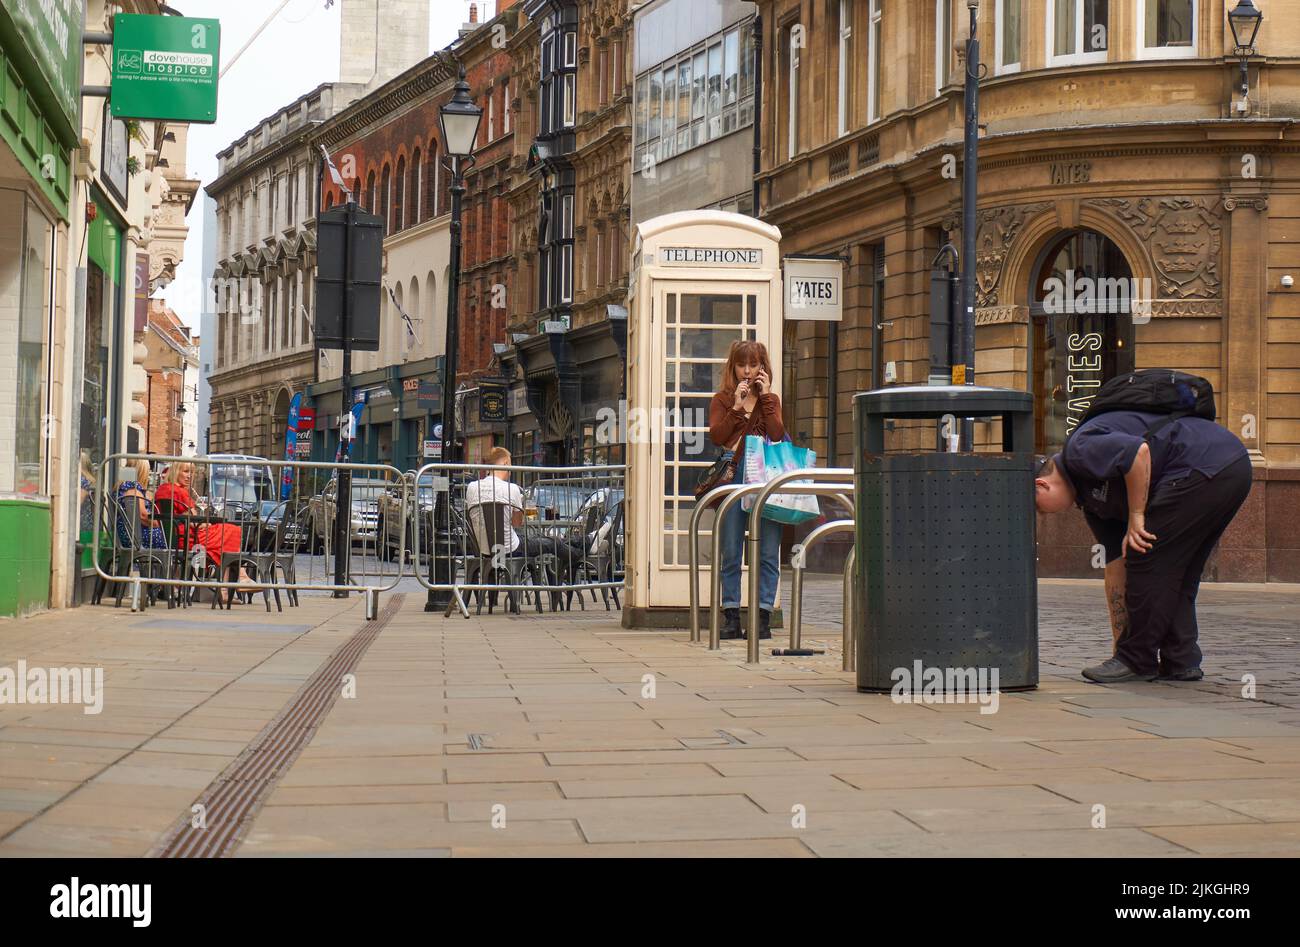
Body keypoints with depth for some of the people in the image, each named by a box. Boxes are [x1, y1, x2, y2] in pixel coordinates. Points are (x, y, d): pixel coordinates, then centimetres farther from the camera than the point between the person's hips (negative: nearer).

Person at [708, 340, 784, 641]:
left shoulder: (771, 400, 16)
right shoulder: (721, 400, 12)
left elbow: (777, 435, -3)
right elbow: (716, 436, -4)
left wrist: (765, 397, -2)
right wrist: (737, 406, -8)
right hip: (733, 477, -1)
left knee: (768, 553, -3)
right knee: (731, 552, -1)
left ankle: (763, 618, 0)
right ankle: (731, 618, 4)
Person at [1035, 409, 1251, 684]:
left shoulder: (1080, 450, -1)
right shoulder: (1090, 498, 24)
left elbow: (1139, 451, -20)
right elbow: (1116, 569, 25)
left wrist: (1136, 517, -10)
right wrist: (1120, 643, 26)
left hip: (1203, 466, -10)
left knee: (1147, 560, -1)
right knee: (1175, 575, 18)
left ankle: (1137, 661, 7)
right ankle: (1180, 661, 17)